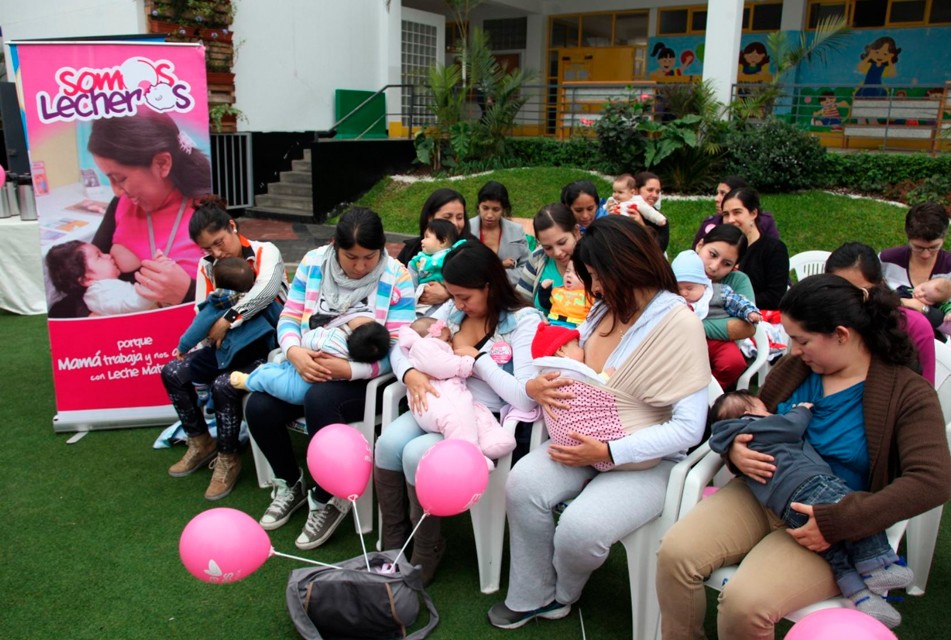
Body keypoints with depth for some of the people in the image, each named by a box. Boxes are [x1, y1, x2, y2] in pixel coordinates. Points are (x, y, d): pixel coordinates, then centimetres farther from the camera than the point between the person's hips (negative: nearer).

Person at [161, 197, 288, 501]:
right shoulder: (207, 267, 6)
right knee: (172, 372, -6)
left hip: (264, 343, -7)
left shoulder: (266, 253, -11)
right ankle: (201, 443, 12)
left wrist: (228, 319, -28)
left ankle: (228, 458, -7)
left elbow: (265, 290, -31)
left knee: (224, 384, -29)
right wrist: (214, 330, -18)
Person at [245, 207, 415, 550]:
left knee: (319, 400, -35)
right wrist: (295, 352, -21)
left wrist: (347, 370, -30)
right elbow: (289, 317, 2)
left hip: (363, 378, -4)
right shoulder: (313, 263, 0)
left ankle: (328, 500, -10)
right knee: (258, 407, -18)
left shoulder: (396, 278, -11)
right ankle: (290, 484, 12)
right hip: (308, 367, 5)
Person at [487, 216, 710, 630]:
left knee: (579, 528, -26)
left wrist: (608, 453, -26)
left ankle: (563, 594, 12)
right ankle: (530, 598, 4)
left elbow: (689, 428, -21)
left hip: (646, 460, -6)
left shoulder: (678, 324, -17)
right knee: (522, 484, -19)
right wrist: (536, 386, -13)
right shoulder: (605, 309, 5)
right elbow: (569, 368, 12)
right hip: (586, 441, 6)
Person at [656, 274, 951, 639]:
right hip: (760, 495, 5)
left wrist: (836, 524, -25)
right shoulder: (793, 368, 6)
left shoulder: (907, 393, -7)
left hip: (826, 529, -4)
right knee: (675, 552, -20)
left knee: (744, 604, -28)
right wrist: (736, 451, -8)